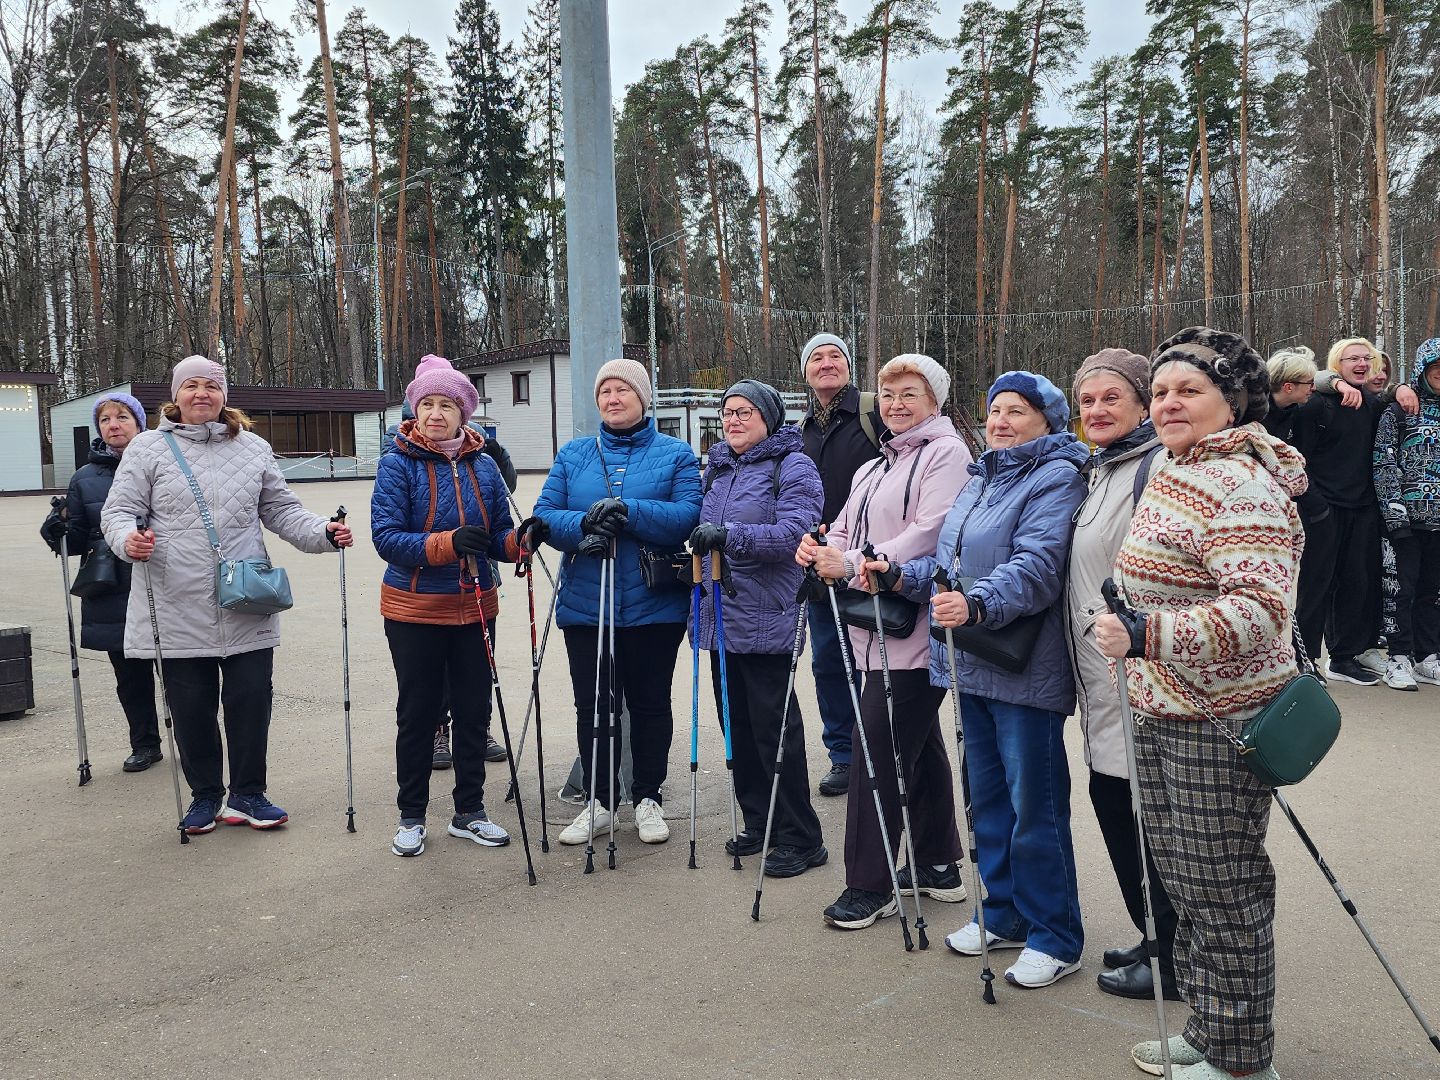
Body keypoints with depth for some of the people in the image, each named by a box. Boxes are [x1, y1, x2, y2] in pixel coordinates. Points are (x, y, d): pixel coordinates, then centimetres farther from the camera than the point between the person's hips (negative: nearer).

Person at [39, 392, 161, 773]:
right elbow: (77, 541, 11)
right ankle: (145, 745, 26)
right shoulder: (85, 478, 8)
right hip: (111, 597, 3)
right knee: (130, 676, 11)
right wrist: (58, 531, -10)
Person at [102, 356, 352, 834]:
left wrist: (324, 532, -4)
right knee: (192, 706, 7)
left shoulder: (255, 449, 10)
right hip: (179, 609, -1)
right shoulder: (148, 448, 3)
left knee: (251, 700, 4)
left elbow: (281, 511, 12)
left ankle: (248, 794, 21)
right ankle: (205, 795, 25)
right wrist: (128, 539, -21)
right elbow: (118, 510, 1)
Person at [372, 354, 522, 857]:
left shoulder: (483, 466, 3)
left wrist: (520, 541, -17)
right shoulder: (398, 465, -8)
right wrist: (448, 543, -31)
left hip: (474, 608, 3)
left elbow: (500, 537, 7)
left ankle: (469, 812, 26)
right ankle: (411, 817, 24)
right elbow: (386, 537, -17)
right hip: (415, 611, -3)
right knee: (417, 713, 9)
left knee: (474, 711, 10)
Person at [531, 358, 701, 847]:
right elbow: (545, 515, 1)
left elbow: (688, 515, -12)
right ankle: (598, 801, 23)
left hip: (654, 604, -2)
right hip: (584, 603, 2)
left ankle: (648, 798, 25)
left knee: (650, 702, 9)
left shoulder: (676, 454, 2)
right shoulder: (573, 454, 9)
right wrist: (583, 525, -20)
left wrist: (629, 511, -24)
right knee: (591, 704, 8)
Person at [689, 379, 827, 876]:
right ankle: (758, 823, 26)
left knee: (774, 725, -4)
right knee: (738, 723, 13)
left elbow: (795, 532, -21)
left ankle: (800, 839, 7)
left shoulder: (792, 466, -7)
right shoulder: (718, 467, 16)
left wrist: (730, 534, -29)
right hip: (720, 616, 8)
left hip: (765, 620, -8)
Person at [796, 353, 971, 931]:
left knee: (880, 747, -9)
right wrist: (817, 547, -6)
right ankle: (939, 867, 28)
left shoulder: (946, 453, -6)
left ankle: (871, 884, 1)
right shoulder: (873, 468, 23)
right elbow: (847, 531, 18)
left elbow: (931, 534, -19)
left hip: (914, 628, -9)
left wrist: (852, 563, -25)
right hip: (876, 629, 9)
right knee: (919, 745, 16)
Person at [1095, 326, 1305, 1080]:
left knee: (1222, 891, 2)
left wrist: (1145, 635, -32)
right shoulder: (1172, 474, 13)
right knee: (1182, 878, 18)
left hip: (1218, 726, -10)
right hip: (1161, 714, 10)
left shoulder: (1243, 486, -17)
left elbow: (1262, 609, -28)